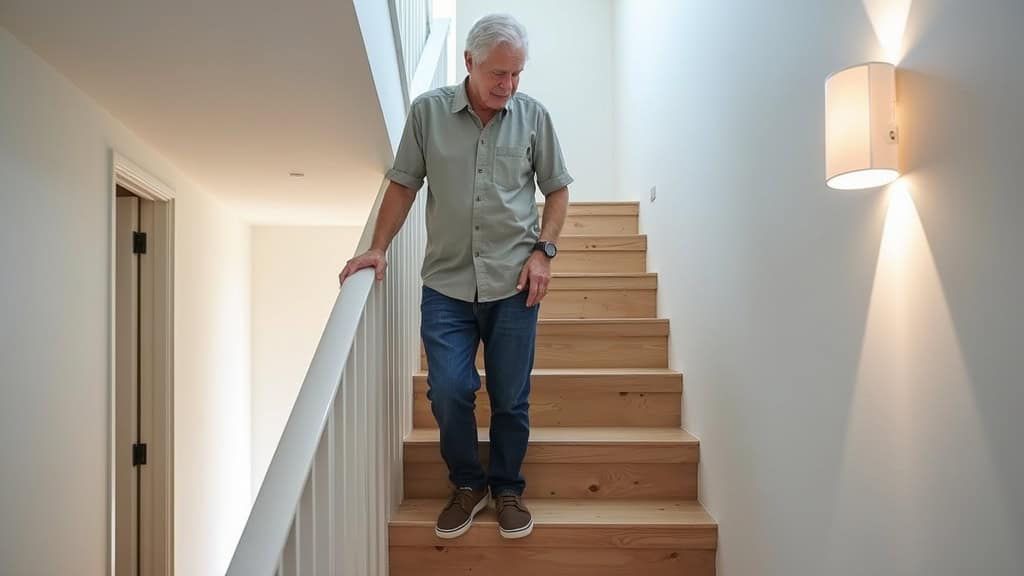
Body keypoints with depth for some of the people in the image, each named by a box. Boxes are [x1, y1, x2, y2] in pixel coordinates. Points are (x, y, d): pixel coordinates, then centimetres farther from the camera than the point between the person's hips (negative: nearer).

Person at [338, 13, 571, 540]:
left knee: (510, 398, 7)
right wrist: (378, 248, -2)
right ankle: (467, 484, 24)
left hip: (514, 283, 0)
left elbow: (557, 189, 10)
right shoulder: (428, 112, 3)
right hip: (446, 284, 0)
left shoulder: (533, 116, 4)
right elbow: (403, 185, 7)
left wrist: (543, 251, -2)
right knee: (448, 392, -4)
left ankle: (507, 487, 31)